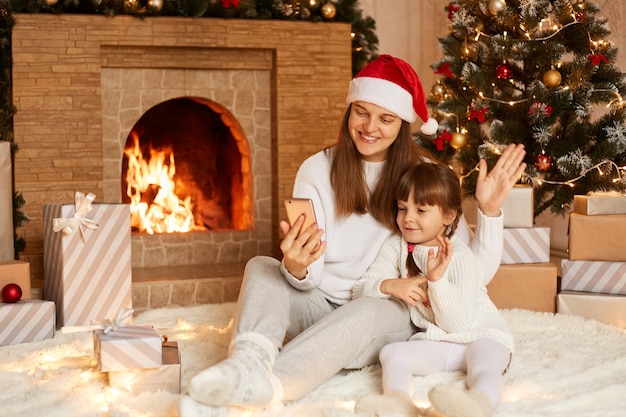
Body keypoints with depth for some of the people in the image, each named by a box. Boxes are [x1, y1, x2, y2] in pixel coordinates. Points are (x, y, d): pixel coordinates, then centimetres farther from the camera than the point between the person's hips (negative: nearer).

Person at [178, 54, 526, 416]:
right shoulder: (318, 169, -2)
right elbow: (311, 278, -10)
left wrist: (489, 210, -21)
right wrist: (297, 269, -34)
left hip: (389, 315, -2)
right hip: (324, 305, 2)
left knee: (366, 311, -35)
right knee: (261, 267, -22)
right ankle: (250, 359, -51)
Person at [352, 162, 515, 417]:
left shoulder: (460, 257, -13)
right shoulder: (396, 246, 2)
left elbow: (458, 325, -19)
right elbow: (360, 290, -2)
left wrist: (437, 279, -30)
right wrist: (389, 285, -23)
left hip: (480, 336, -4)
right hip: (435, 342, 5)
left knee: (484, 370, -36)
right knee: (391, 353, -22)